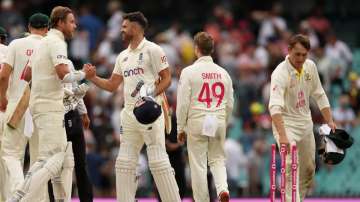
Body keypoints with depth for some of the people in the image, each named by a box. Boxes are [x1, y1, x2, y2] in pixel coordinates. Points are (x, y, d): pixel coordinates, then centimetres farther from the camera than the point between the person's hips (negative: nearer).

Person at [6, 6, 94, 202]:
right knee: (49, 160, -15)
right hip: (50, 108, -10)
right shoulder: (57, 43, -10)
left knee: (66, 158, 13)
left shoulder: (42, 43, 18)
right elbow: (64, 74, -23)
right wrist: (83, 74, -7)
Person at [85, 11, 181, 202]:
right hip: (129, 113, 8)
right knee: (124, 162, 4)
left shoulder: (152, 50, -3)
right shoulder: (123, 56, 18)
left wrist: (153, 93, -21)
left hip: (150, 112, -8)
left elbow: (166, 78, -6)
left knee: (158, 161, -11)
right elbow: (112, 85, 21)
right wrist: (92, 78, 8)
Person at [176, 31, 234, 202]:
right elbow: (229, 103, 12)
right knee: (218, 159, 14)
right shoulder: (223, 73, 6)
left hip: (197, 121, -3)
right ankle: (222, 188, -11)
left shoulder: (189, 72, -6)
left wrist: (180, 128, 2)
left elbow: (183, 103, -6)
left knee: (198, 165, 3)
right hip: (218, 121, 3)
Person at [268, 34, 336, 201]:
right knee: (291, 166, -21)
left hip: (306, 123, 7)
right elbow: (275, 106, -36)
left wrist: (330, 121, 8)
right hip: (286, 124, -7)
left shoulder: (310, 66, -2)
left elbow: (319, 95, 12)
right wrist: (282, 136, -46)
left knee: (309, 168, 12)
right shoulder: (281, 73, -24)